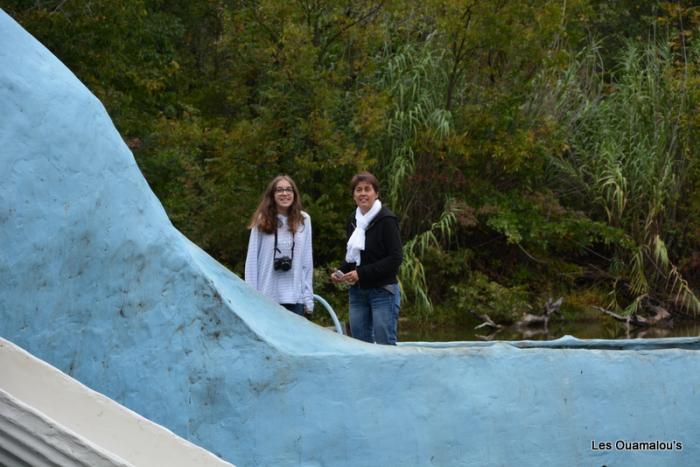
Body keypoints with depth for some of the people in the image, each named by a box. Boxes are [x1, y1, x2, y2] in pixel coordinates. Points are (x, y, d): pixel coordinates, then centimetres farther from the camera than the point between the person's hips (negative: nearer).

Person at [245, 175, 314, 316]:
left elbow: (307, 260, 8)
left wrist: (308, 297, 3)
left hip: (295, 298, 2)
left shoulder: (304, 220, 6)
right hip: (267, 297, -1)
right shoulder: (262, 220, 1)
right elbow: (252, 260, 1)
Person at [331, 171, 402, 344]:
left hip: (383, 291, -7)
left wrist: (361, 273, -18)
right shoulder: (353, 220, 11)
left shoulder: (386, 219, -11)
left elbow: (395, 258, -15)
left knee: (385, 345, -5)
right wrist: (341, 271, 3)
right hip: (357, 292, 7)